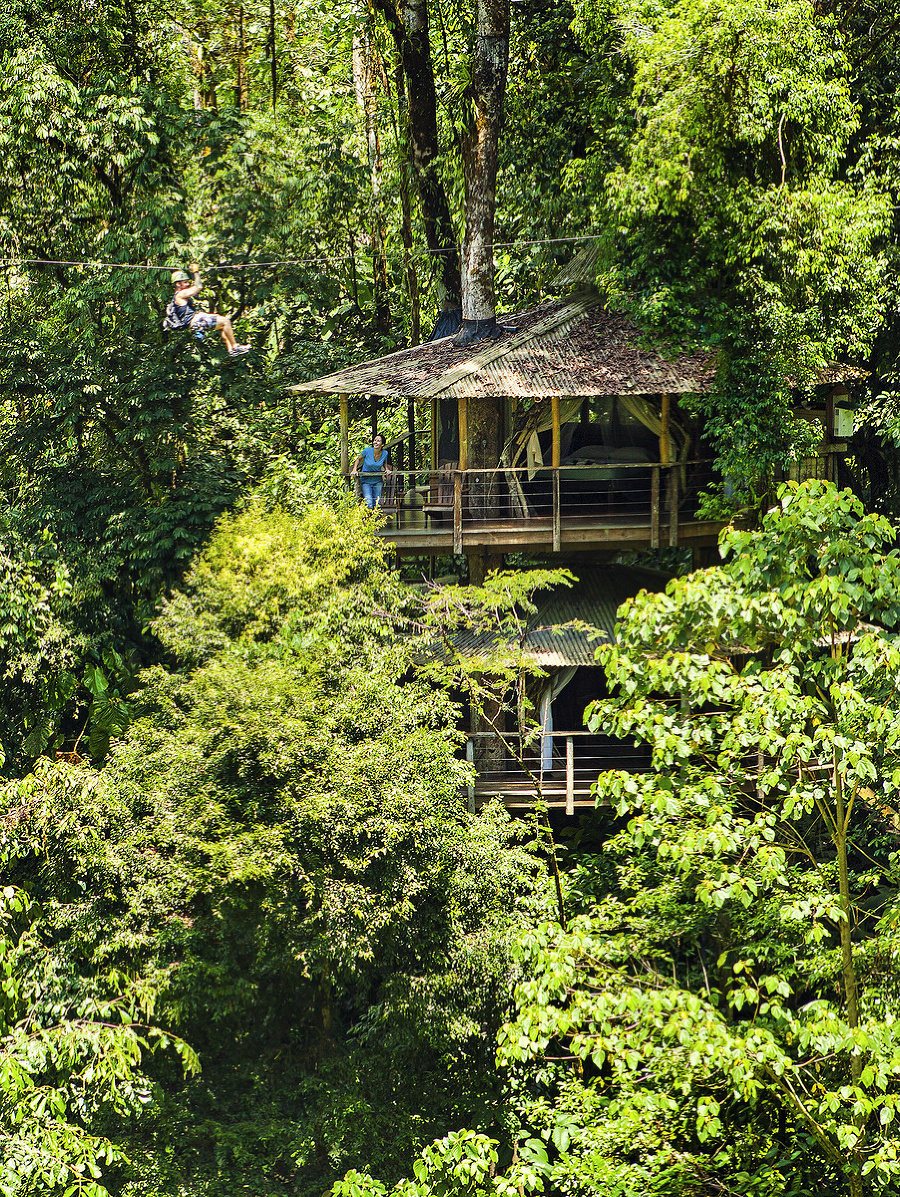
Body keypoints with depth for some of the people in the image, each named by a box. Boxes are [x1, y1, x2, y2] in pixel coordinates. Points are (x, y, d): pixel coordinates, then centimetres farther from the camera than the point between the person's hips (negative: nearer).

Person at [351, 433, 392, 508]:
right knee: (369, 504, -16)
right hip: (366, 480, -3)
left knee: (377, 504, 5)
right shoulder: (368, 450, -17)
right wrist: (354, 470, -9)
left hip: (378, 481, 3)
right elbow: (358, 459, 2)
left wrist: (387, 469, -5)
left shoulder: (385, 453, -9)